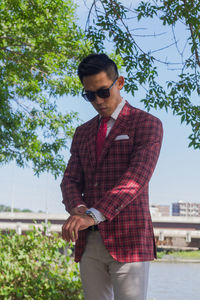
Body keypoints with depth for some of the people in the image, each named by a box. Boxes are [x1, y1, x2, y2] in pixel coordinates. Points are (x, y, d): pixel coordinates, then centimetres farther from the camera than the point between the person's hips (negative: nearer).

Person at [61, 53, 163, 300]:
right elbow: (70, 180, 12)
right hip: (89, 242, 5)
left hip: (128, 240, -5)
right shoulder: (82, 133, 20)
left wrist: (94, 214, -27)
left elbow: (137, 177, -14)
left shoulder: (147, 124, 1)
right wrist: (77, 208, -12)